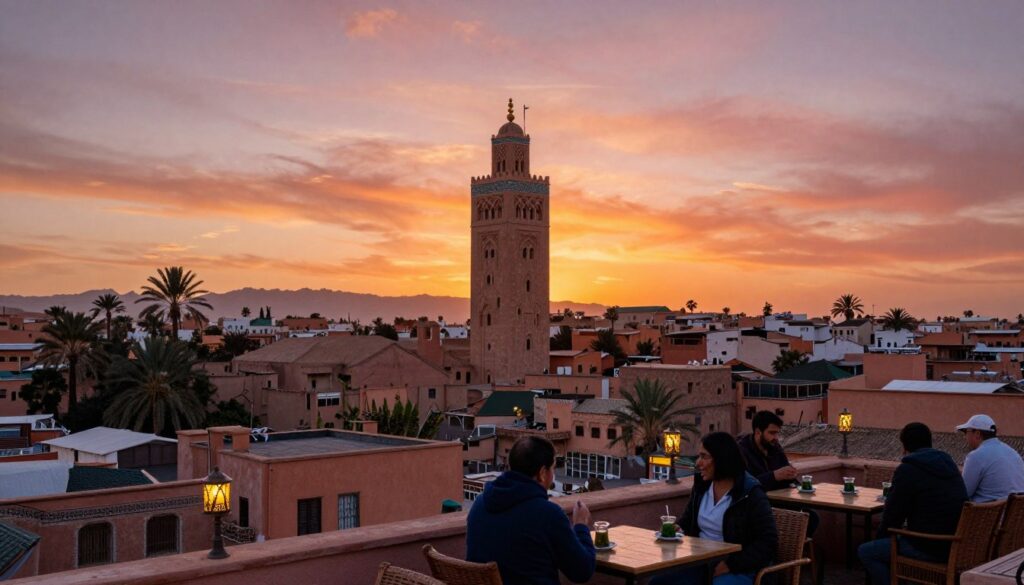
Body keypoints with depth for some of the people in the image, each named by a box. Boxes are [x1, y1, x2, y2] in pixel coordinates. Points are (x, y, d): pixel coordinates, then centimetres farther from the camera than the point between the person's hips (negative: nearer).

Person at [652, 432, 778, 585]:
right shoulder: (701, 486, 7)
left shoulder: (751, 495, -12)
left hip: (739, 569, -6)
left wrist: (729, 565, -20)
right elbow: (687, 522, 22)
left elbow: (768, 543, -15)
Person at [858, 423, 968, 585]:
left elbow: (893, 512, -6)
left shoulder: (908, 470, -12)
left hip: (930, 549, -8)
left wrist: (882, 534, 12)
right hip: (956, 546, 8)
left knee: (865, 552, 2)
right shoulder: (948, 463, 12)